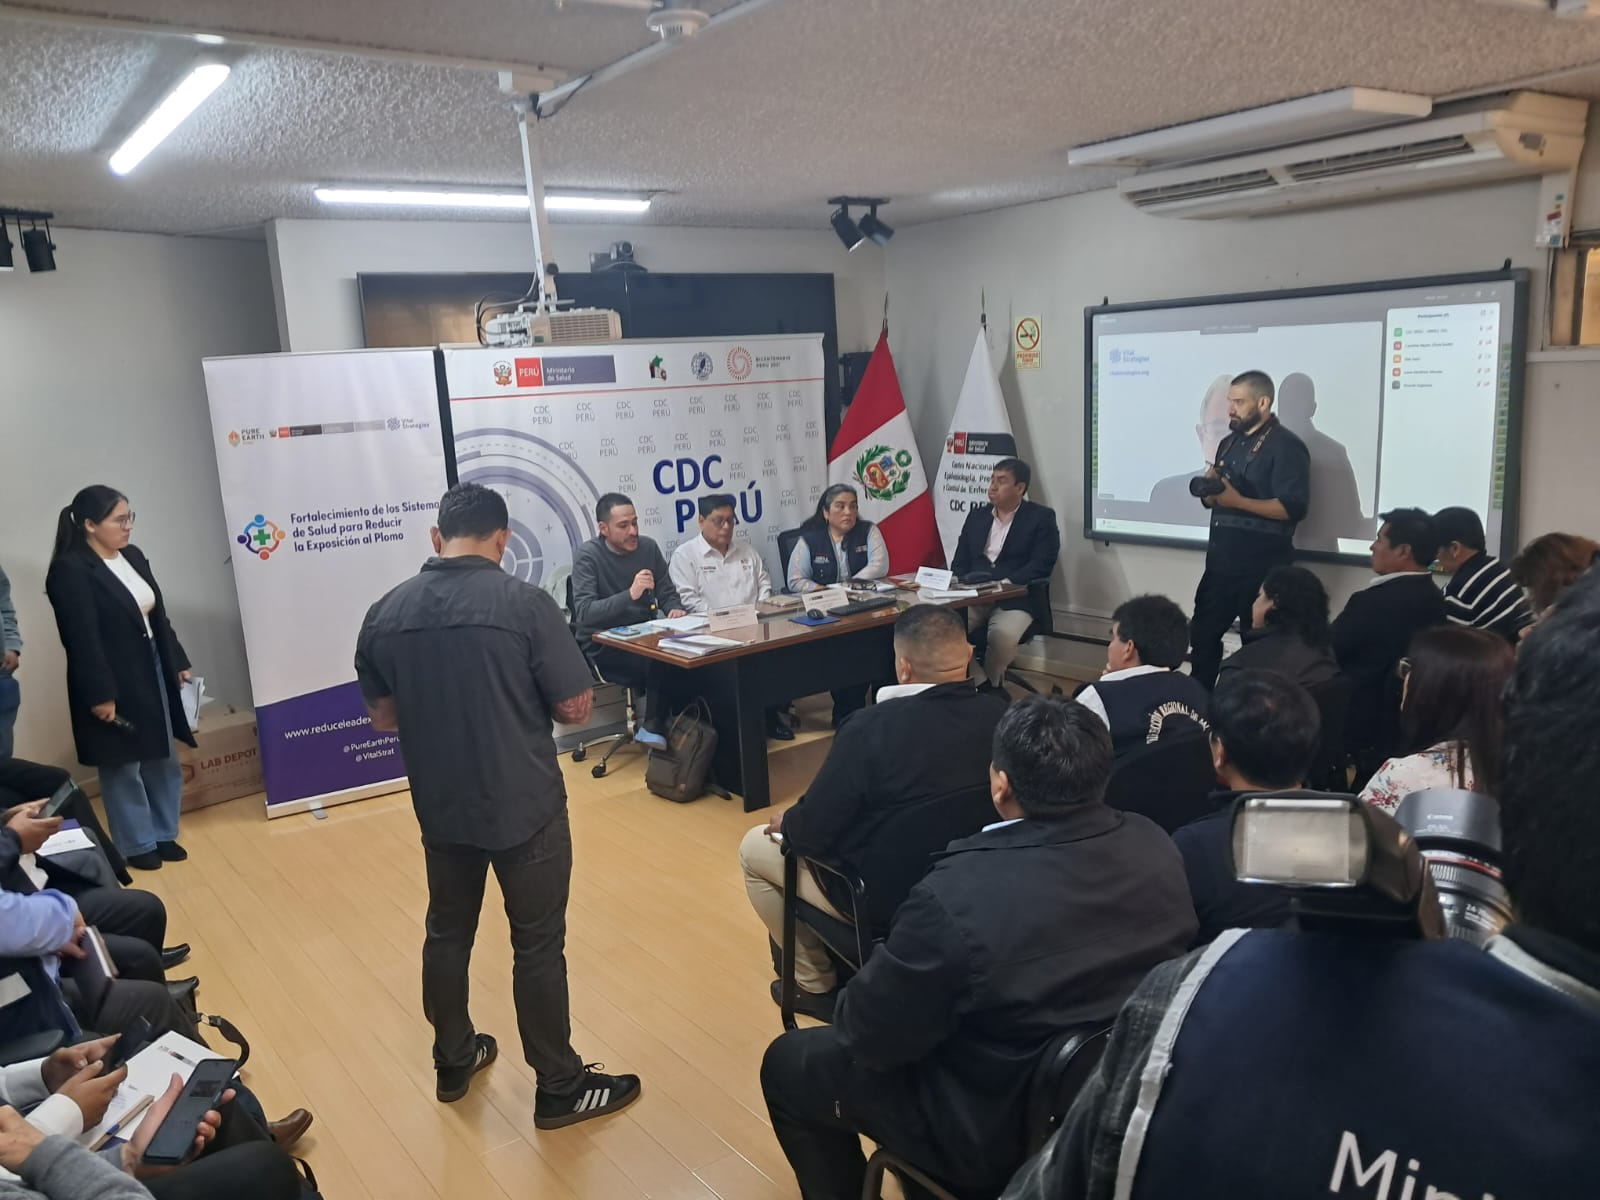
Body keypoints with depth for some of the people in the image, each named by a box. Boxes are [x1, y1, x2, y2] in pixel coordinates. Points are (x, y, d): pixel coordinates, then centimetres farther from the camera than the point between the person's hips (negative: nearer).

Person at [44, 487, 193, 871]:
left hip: (153, 674, 8)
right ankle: (137, 844, 21)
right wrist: (100, 695, -21)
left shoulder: (133, 556, 7)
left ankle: (164, 834, 29)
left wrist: (178, 663, 15)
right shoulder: (69, 570, -17)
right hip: (114, 685, -8)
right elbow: (82, 639, -20)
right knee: (123, 767, 7)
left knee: (164, 759, 15)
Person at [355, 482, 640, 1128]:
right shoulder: (524, 602, -17)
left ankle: (453, 1061, 40)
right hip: (525, 806, -4)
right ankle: (561, 1088, 21)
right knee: (538, 946, 8)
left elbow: (383, 716, 8)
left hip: (440, 807, 5)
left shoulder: (385, 613, -3)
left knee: (447, 934, 22)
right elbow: (577, 707, -13)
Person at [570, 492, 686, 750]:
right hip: (603, 644, -5)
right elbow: (584, 613, -22)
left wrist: (675, 609, -14)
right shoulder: (588, 555, -11)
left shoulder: (648, 547, 3)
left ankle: (653, 728, -13)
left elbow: (668, 593, 10)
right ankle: (654, 726, -11)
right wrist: (630, 594, -35)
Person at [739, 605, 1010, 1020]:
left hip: (883, 899, -6)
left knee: (754, 847, 17)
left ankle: (816, 983, 27)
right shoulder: (1000, 715, -14)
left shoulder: (872, 728, -30)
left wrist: (786, 821, 3)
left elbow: (812, 833, -20)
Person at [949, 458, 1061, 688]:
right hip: (973, 598, 4)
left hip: (1016, 601, -4)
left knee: (1001, 636, -34)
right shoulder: (977, 516, 18)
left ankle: (988, 687, -9)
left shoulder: (1041, 518, 3)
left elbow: (1040, 567, -8)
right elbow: (960, 562, 16)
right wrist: (963, 584, -7)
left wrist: (999, 581, -20)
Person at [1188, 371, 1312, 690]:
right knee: (1203, 634, 12)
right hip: (1220, 559, 8)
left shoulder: (1286, 446, -9)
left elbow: (1294, 507, -18)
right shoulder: (1229, 443, 15)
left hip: (1260, 564, -8)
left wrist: (1238, 500, -23)